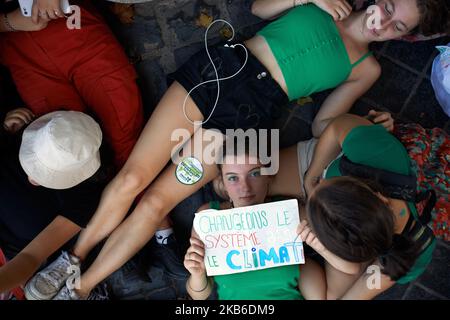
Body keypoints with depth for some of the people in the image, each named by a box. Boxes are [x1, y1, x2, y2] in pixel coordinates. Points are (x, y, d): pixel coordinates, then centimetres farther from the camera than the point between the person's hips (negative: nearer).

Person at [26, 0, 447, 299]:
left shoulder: (365, 68, 12)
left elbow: (323, 127, 11)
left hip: (247, 112, -1)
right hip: (217, 68, 2)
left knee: (156, 202, -10)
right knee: (132, 177, -8)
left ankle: (79, 289, 6)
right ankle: (68, 264, 12)